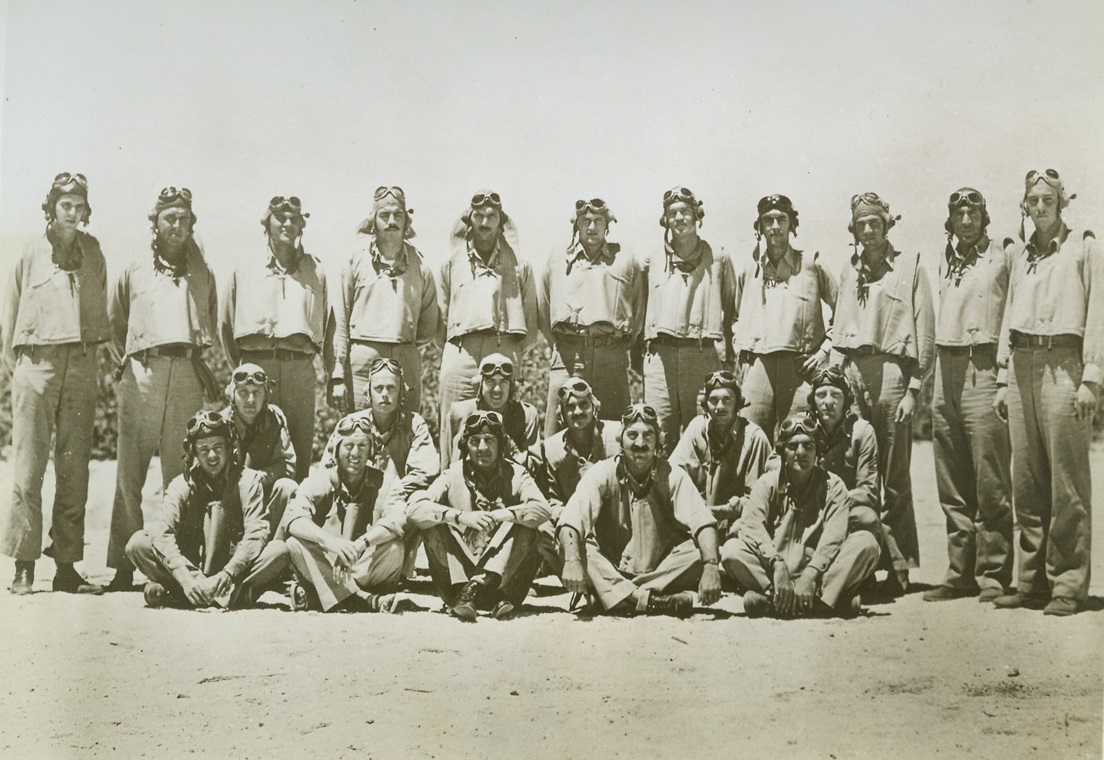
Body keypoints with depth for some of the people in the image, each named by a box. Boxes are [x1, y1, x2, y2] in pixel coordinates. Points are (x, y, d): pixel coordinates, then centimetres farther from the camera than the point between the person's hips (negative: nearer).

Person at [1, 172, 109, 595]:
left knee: (75, 469, 2)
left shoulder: (93, 252, 11)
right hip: (36, 362, -2)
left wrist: (91, 354, 6)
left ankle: (66, 566, 6)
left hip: (81, 366, 3)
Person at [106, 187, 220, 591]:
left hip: (188, 375, 1)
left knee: (181, 474, -1)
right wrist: (125, 363, 9)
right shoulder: (134, 269, 13)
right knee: (130, 470, -5)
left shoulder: (203, 274, 18)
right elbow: (113, 322, 18)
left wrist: (204, 364, 11)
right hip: (142, 372, -1)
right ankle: (123, 565, -2)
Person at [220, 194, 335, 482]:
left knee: (300, 451, -2)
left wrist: (334, 372, 8)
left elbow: (328, 324, 15)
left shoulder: (315, 270, 15)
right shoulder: (244, 266, 13)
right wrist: (240, 366, 12)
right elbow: (226, 322, 15)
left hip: (300, 368, 1)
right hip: (256, 364, -1)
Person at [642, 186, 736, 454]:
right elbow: (641, 308, 19)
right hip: (660, 354, 1)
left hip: (704, 354, -1)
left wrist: (727, 356, 6)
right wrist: (641, 352, 10)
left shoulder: (718, 260, 11)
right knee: (658, 434, -4)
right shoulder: (652, 261, 15)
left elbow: (731, 311, 13)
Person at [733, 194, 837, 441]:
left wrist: (826, 349, 3)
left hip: (800, 366, -2)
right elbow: (733, 315, 27)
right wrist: (740, 347, 13)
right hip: (757, 365, 2)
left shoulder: (812, 265, 7)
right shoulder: (747, 269, 15)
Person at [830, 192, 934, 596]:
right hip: (852, 371, 4)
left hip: (891, 370, -4)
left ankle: (898, 566, 2)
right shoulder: (849, 272, 19)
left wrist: (914, 389, -7)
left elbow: (925, 332, -1)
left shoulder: (910, 266, 5)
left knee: (894, 480, -4)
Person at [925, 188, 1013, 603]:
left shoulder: (1001, 258, 0)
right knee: (951, 484, 8)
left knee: (990, 482, -7)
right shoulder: (944, 262, 18)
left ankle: (994, 575, -1)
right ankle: (960, 572, 14)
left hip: (984, 366, -6)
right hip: (945, 368, 6)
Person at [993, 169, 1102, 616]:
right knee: (1026, 483, 5)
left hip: (1062, 364, -5)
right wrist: (1004, 379, 14)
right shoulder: (1019, 255, 19)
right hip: (1021, 366, 5)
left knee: (1067, 484, -6)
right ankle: (1032, 582, 12)